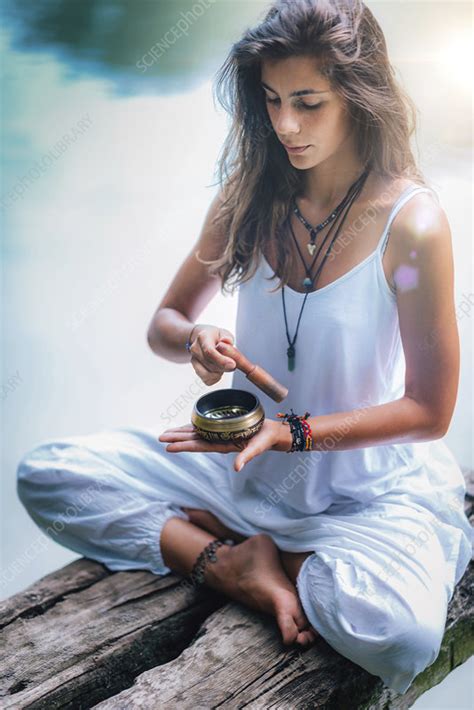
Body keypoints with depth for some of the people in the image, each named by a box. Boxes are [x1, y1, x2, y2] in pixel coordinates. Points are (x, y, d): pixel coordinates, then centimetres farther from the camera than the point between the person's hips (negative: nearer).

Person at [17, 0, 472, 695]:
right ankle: (240, 568, -13)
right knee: (45, 474, -10)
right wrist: (194, 341, -19)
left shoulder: (412, 222, -16)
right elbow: (165, 321, 5)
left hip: (371, 485, -3)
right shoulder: (249, 196, -3)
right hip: (247, 455, 4)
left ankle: (198, 532, -8)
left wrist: (293, 430, -22)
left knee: (397, 631, -34)